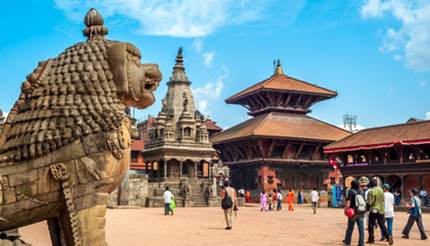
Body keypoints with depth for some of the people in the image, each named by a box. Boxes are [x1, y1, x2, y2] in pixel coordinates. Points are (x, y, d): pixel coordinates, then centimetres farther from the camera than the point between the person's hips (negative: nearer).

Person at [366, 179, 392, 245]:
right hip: (381, 210, 5)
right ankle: (388, 236, -8)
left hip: (373, 210, -5)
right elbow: (383, 200, 12)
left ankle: (371, 239, 8)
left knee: (371, 225, 7)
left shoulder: (371, 191, -14)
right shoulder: (381, 190, 4)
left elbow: (370, 202, -14)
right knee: (382, 225, 9)